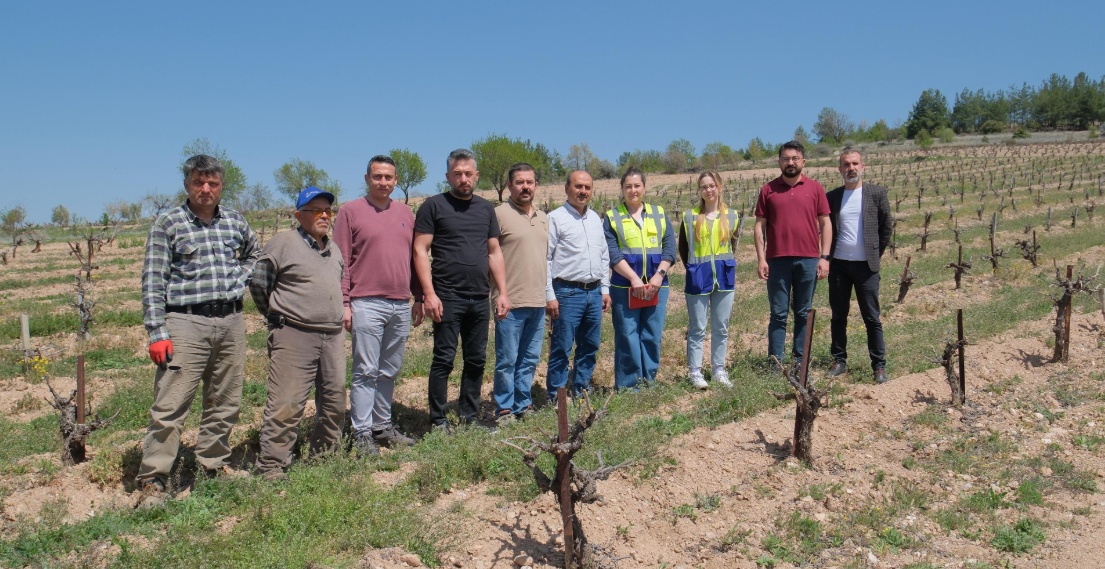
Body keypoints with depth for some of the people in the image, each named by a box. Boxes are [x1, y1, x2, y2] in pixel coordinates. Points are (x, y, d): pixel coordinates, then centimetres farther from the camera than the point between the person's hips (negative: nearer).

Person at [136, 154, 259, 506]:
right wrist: (157, 332, -12)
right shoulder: (168, 224, -2)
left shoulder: (235, 221, 11)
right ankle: (152, 480, 2)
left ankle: (214, 464, 27)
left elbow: (253, 253, 31)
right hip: (186, 322, -5)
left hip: (231, 322, 5)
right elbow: (153, 281, -5)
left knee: (225, 402, 12)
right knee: (170, 405, -7)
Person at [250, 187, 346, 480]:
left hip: (334, 335, 7)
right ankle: (271, 466, -2)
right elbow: (258, 284, -2)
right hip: (294, 335, -7)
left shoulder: (334, 248, 17)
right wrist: (279, 316, 5)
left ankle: (324, 454, 28)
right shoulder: (283, 242, -4)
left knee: (334, 401, 12)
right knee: (286, 404, -10)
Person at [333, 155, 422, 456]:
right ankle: (362, 433, 5)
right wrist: (344, 302, -9)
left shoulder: (405, 213, 15)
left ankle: (383, 426, 22)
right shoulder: (351, 211, 0)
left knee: (389, 372, 12)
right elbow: (341, 261, -3)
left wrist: (419, 297, 14)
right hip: (367, 304, -5)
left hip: (401, 306, 5)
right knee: (365, 371, -2)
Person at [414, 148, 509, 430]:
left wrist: (503, 292, 9)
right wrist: (429, 293, -14)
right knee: (444, 360, -2)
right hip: (447, 298, -5)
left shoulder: (486, 208, 14)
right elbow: (420, 250, -5)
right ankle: (438, 421, 8)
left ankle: (469, 418, 22)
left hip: (480, 298, 5)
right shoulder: (434, 205, -1)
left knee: (476, 359, 10)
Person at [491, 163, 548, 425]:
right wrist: (499, 295, -13)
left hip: (538, 302, 6)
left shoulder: (543, 218, 15)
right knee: (507, 360, 1)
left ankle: (523, 404, 25)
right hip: (511, 302, -6)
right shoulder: (499, 214, -7)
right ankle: (504, 409, 13)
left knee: (530, 359, 14)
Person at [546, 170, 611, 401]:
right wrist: (549, 296, -13)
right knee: (561, 349, -3)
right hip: (567, 293, -6)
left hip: (594, 292, 7)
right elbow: (545, 259, -9)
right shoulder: (555, 218, -5)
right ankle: (556, 397, 6)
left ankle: (581, 392, 24)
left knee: (589, 347, 12)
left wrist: (605, 289, 14)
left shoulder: (596, 218, 15)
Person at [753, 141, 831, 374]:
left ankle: (800, 361, 14)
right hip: (777, 260, 0)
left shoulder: (815, 188, 7)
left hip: (808, 260, 1)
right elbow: (760, 226, 5)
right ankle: (775, 362, 6)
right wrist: (761, 259, -3)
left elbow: (825, 224, 7)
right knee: (778, 314, 2)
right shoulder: (768, 189, 6)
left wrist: (824, 257, -2)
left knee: (803, 314, 7)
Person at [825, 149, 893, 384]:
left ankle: (879, 365, 8)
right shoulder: (832, 197, 5)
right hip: (838, 264, 2)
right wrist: (829, 255, 7)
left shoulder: (877, 193, 0)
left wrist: (876, 254, 5)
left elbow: (887, 227, 6)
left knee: (872, 318, 1)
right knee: (838, 316, 9)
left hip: (866, 265, -2)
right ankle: (839, 360, 19)